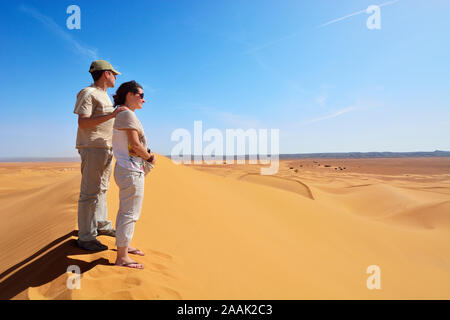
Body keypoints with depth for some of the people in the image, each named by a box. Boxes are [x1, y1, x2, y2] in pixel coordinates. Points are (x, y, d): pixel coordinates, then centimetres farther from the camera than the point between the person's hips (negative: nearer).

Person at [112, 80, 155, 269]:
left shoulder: (120, 115, 18)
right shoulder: (128, 114, -14)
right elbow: (135, 144, -21)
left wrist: (147, 154, 7)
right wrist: (149, 157, -5)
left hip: (125, 170, 11)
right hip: (131, 171, -11)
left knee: (126, 211, 20)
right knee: (130, 213, -5)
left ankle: (124, 246, 35)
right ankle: (122, 258, 3)